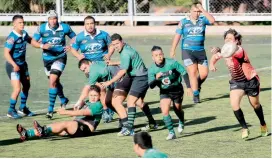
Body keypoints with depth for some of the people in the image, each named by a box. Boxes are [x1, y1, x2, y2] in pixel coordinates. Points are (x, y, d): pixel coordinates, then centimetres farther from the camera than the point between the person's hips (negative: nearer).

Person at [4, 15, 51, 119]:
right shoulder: (12, 37, -24)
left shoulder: (24, 34, 0)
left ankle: (23, 108, 40)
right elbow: (6, 53, -27)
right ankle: (11, 111, 3)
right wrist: (14, 65, -36)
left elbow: (30, 40, 22)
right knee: (17, 89, -15)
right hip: (13, 66, -9)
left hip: (22, 64, 9)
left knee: (26, 86, 21)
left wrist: (41, 46, 12)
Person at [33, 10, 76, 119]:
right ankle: (63, 100, 48)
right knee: (55, 81, 20)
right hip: (47, 58, 3)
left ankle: (51, 109, -17)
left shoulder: (64, 28, -8)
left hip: (60, 57, -3)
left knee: (53, 81, -19)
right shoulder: (42, 28, -8)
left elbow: (74, 37, 8)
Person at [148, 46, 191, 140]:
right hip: (164, 91, 1)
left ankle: (181, 123, 51)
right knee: (165, 111, -17)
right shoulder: (152, 69, -18)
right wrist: (156, 78, -41)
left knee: (178, 109, 16)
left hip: (177, 89, -1)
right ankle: (171, 133, -6)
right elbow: (151, 86, -20)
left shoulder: (172, 63, -24)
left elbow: (184, 73, -13)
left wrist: (188, 86, -16)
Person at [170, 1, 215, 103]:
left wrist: (202, 10, -14)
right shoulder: (184, 22, 3)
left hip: (200, 51, 2)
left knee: (204, 73, 2)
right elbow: (177, 36, 5)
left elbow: (212, 20, -15)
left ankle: (197, 85, 33)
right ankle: (196, 95, -4)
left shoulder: (202, 20, 5)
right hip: (187, 50, -2)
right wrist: (173, 50, 1)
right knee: (193, 72, -10)